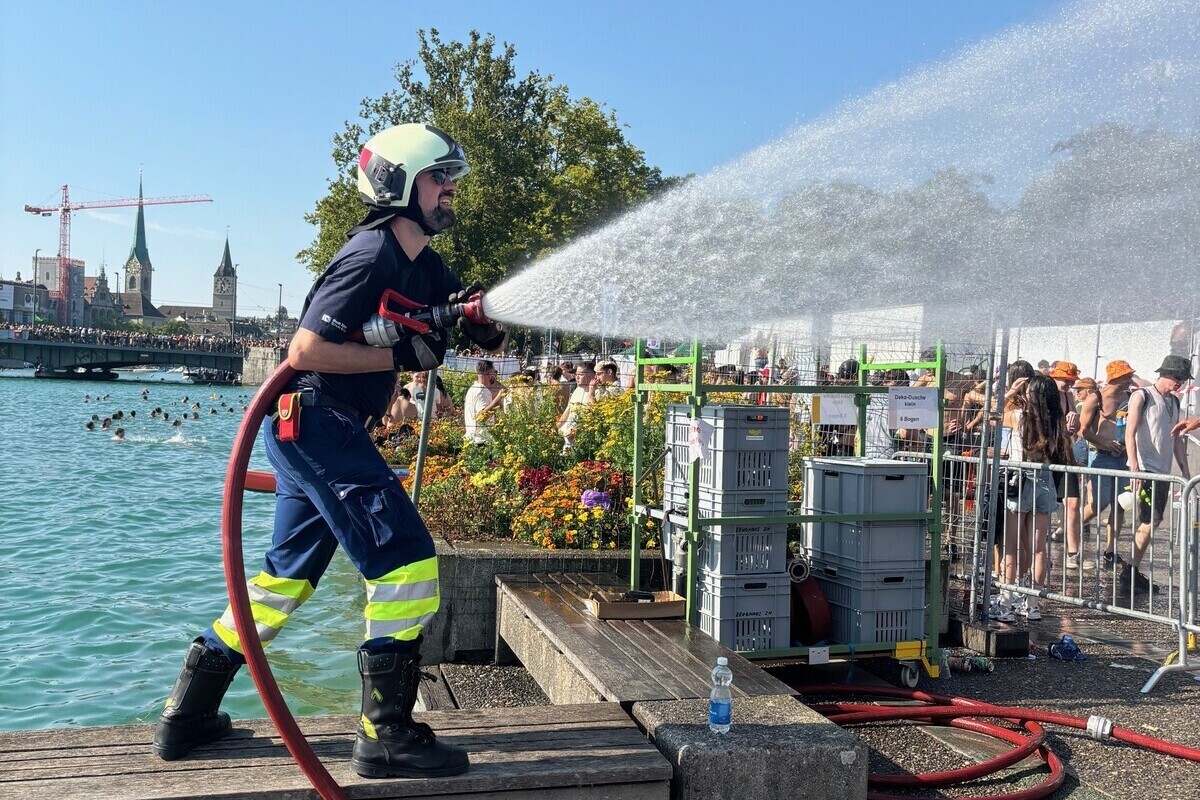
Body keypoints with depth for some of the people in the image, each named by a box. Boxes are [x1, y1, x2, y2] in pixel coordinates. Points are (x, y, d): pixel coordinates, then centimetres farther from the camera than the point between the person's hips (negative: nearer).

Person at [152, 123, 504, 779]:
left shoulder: (424, 266, 14)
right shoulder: (371, 257, -14)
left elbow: (488, 340, 13)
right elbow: (305, 350, -20)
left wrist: (483, 323, -10)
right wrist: (402, 355, -17)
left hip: (311, 431, 10)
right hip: (318, 422, -10)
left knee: (285, 576, 16)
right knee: (408, 564, -9)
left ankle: (188, 714, 25)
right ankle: (385, 735, -1)